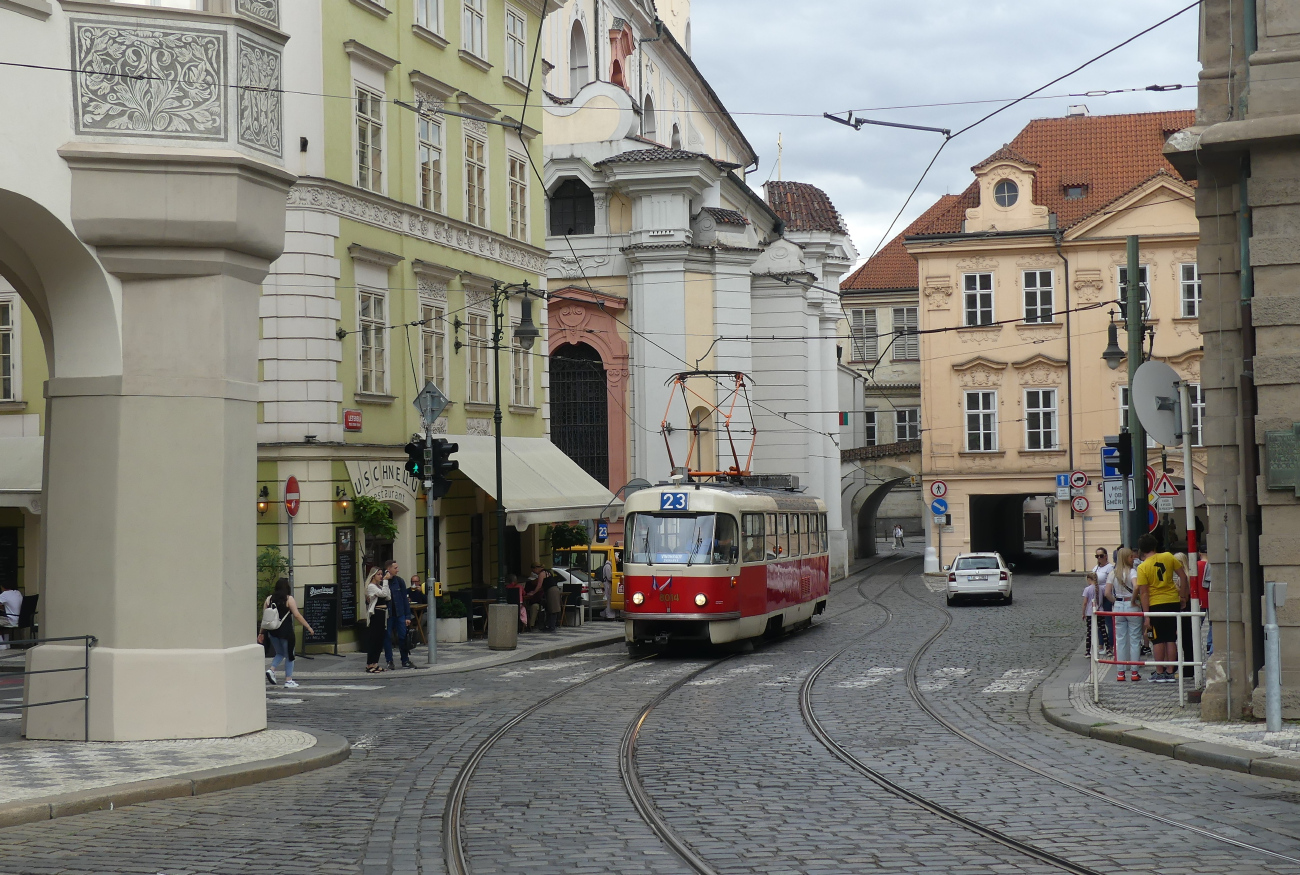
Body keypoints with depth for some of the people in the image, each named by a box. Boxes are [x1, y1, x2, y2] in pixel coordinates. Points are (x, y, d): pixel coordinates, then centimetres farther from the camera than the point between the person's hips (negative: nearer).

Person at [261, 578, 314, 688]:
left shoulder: (269, 599, 6)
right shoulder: (289, 599, -7)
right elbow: (297, 615, -11)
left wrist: (261, 633, 12)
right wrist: (308, 627, -6)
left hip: (272, 631, 5)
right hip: (285, 631, -5)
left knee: (280, 653, 22)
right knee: (289, 655, 7)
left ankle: (271, 670, -1)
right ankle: (288, 680, 7)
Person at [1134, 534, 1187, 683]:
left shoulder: (1142, 567, -10)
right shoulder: (1168, 557, 0)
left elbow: (1144, 593, -10)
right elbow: (1183, 576, 2)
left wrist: (1146, 616, -8)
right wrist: (1183, 595, 11)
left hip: (1156, 605, -3)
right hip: (1173, 602, 3)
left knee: (1158, 640, 5)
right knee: (1171, 639, 9)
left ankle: (1159, 673, 8)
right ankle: (1171, 672, 10)